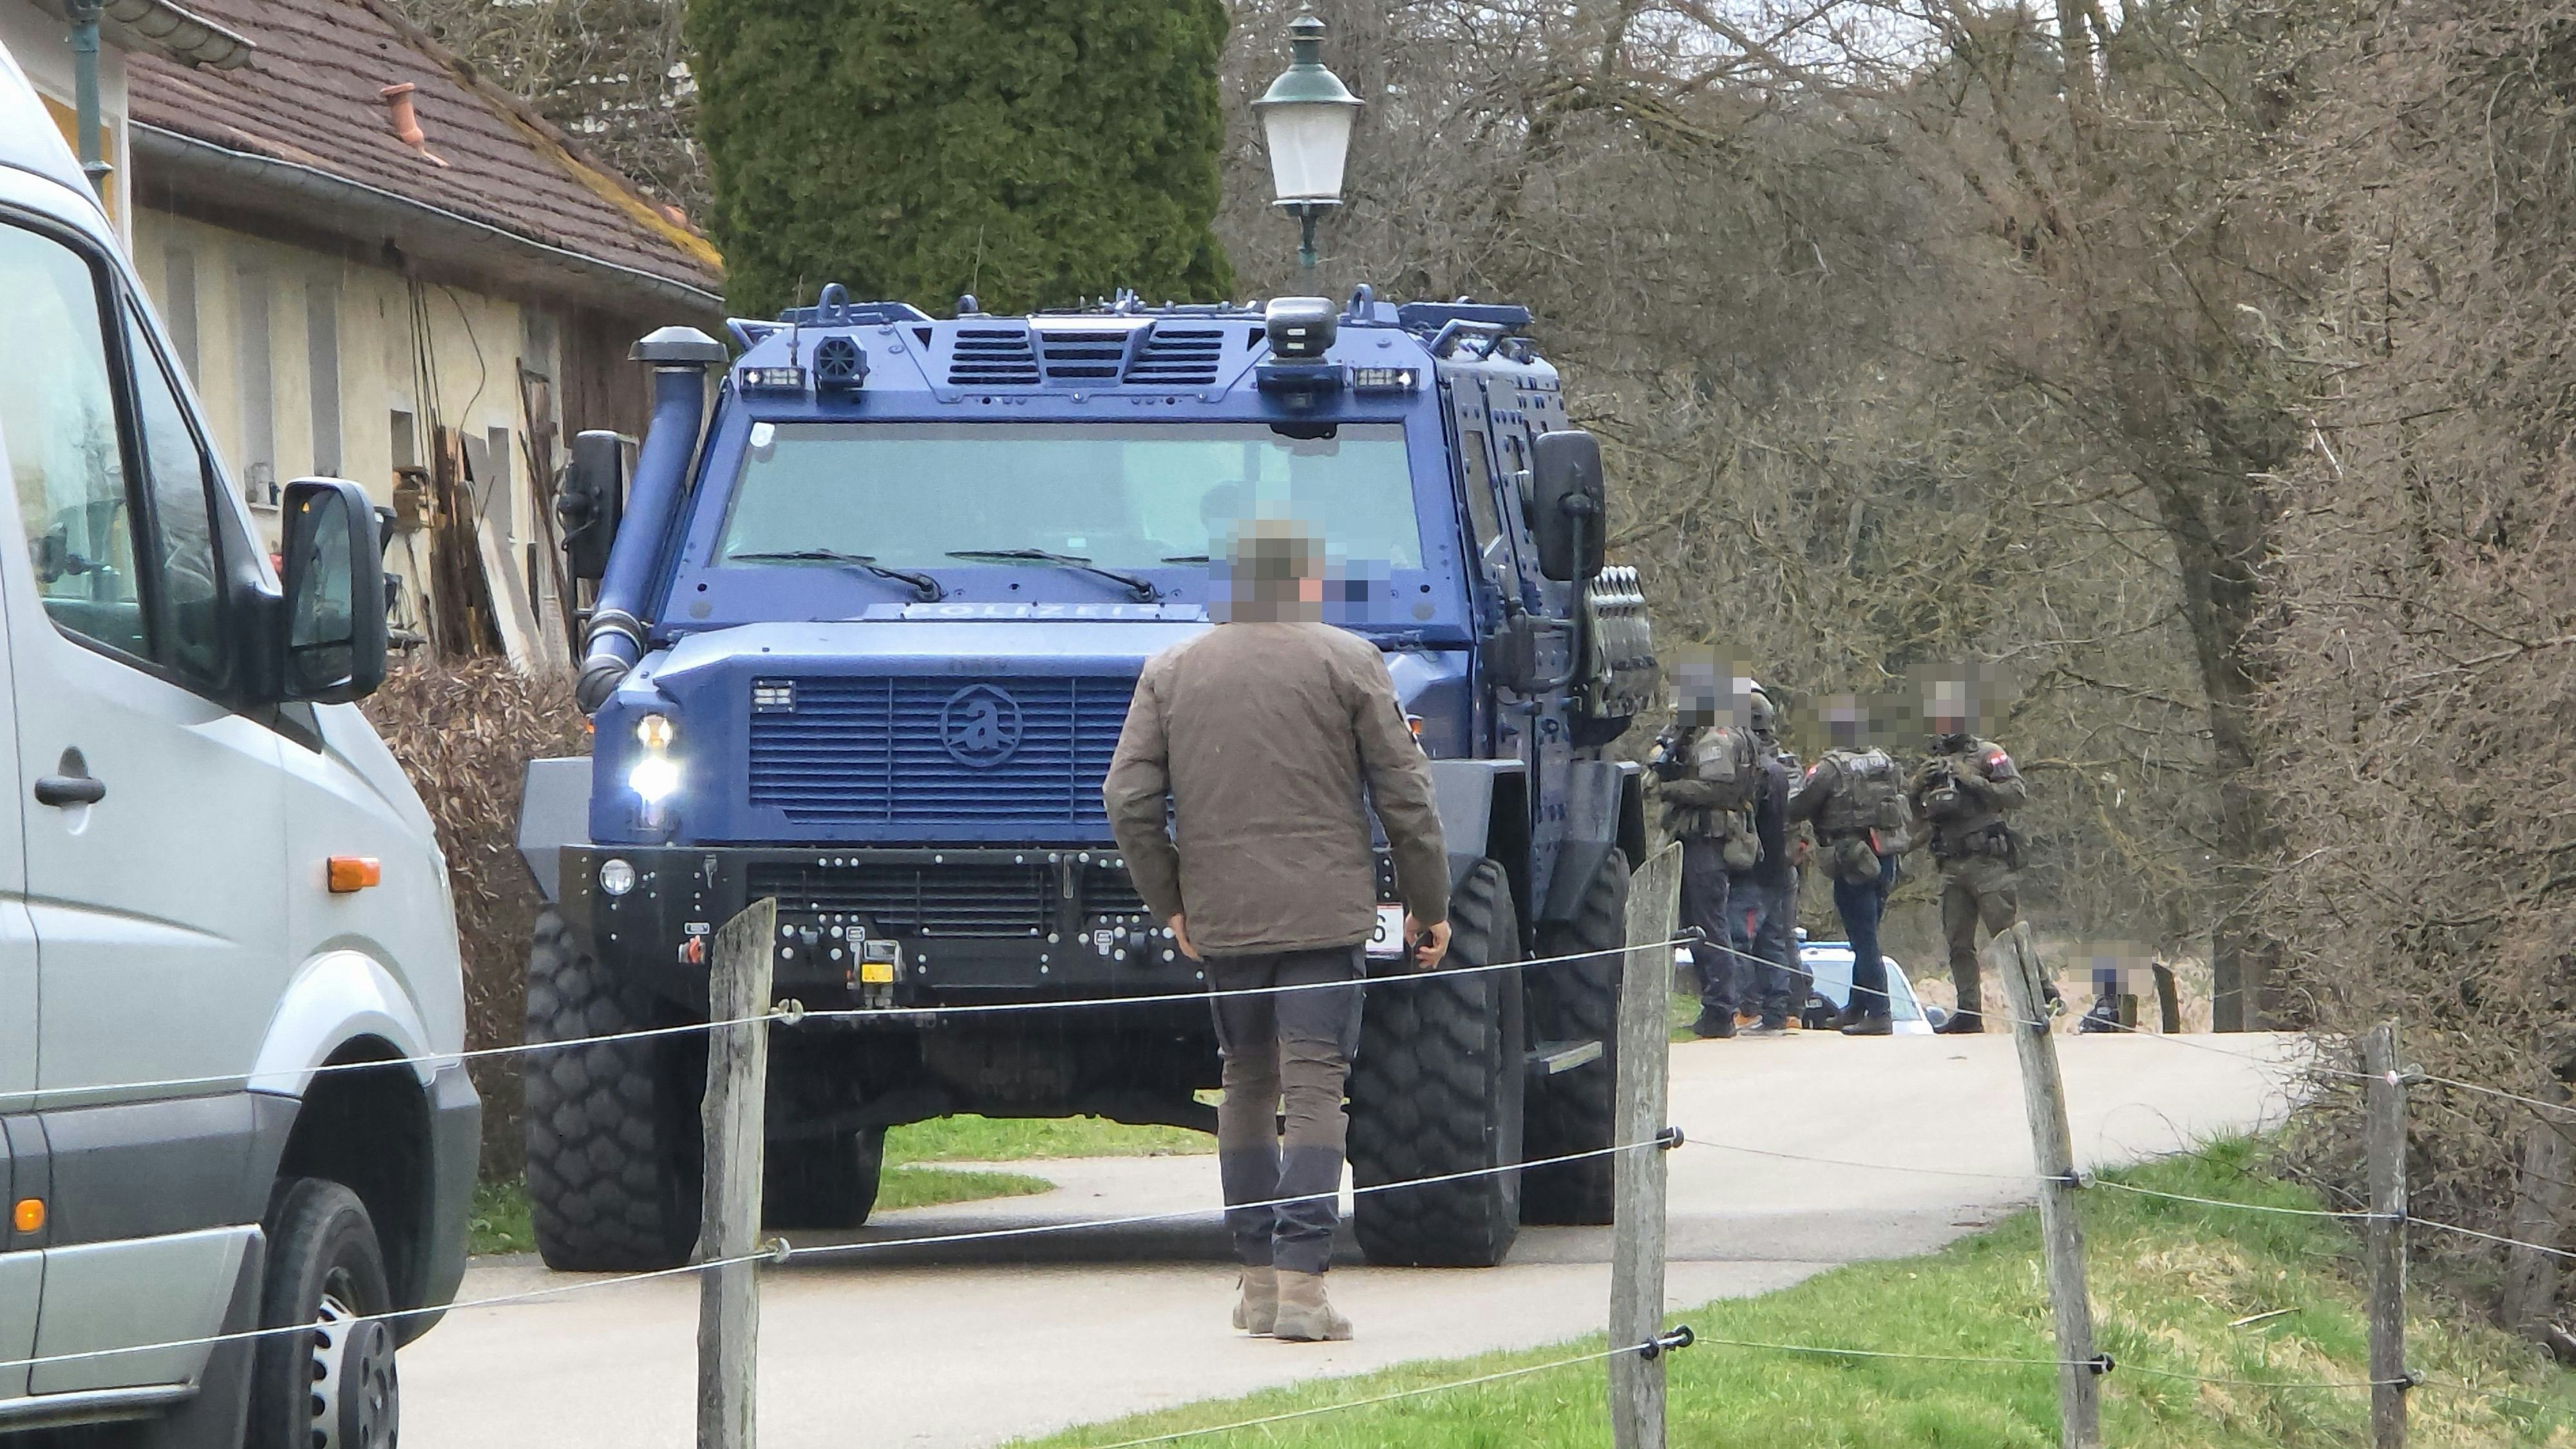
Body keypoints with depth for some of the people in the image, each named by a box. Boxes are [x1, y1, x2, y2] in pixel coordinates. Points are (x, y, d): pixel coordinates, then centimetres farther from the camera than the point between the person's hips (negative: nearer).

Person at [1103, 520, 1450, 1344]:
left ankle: (1257, 1279, 18)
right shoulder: (1347, 663, 0)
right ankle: (1301, 1283, -15)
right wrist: (1428, 905, 7)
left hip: (1221, 916, 3)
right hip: (1325, 910, -3)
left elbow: (1128, 799, 3)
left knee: (1247, 1084, 16)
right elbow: (1404, 796, -2)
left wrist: (1168, 903, 13)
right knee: (1314, 1090, -6)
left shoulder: (1172, 672, 8)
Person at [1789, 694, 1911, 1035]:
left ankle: (1878, 1014, -9)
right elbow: (1907, 815, 13)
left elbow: (1796, 811, -7)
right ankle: (1856, 1009, 27)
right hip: (1886, 860, 7)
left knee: (1864, 940, -5)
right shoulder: (1885, 762, 8)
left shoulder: (1830, 768, -12)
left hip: (1854, 864, -7)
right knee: (1865, 937, 17)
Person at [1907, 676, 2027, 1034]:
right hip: (1952, 867, 7)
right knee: (1958, 943, 5)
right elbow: (1917, 812, 19)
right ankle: (1968, 1011, 9)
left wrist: (1973, 783, -17)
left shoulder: (1989, 755, 0)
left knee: (2009, 935, -11)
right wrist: (1919, 787, -1)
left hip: (1989, 862, -7)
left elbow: (2017, 793, -11)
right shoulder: (1935, 764, 19)